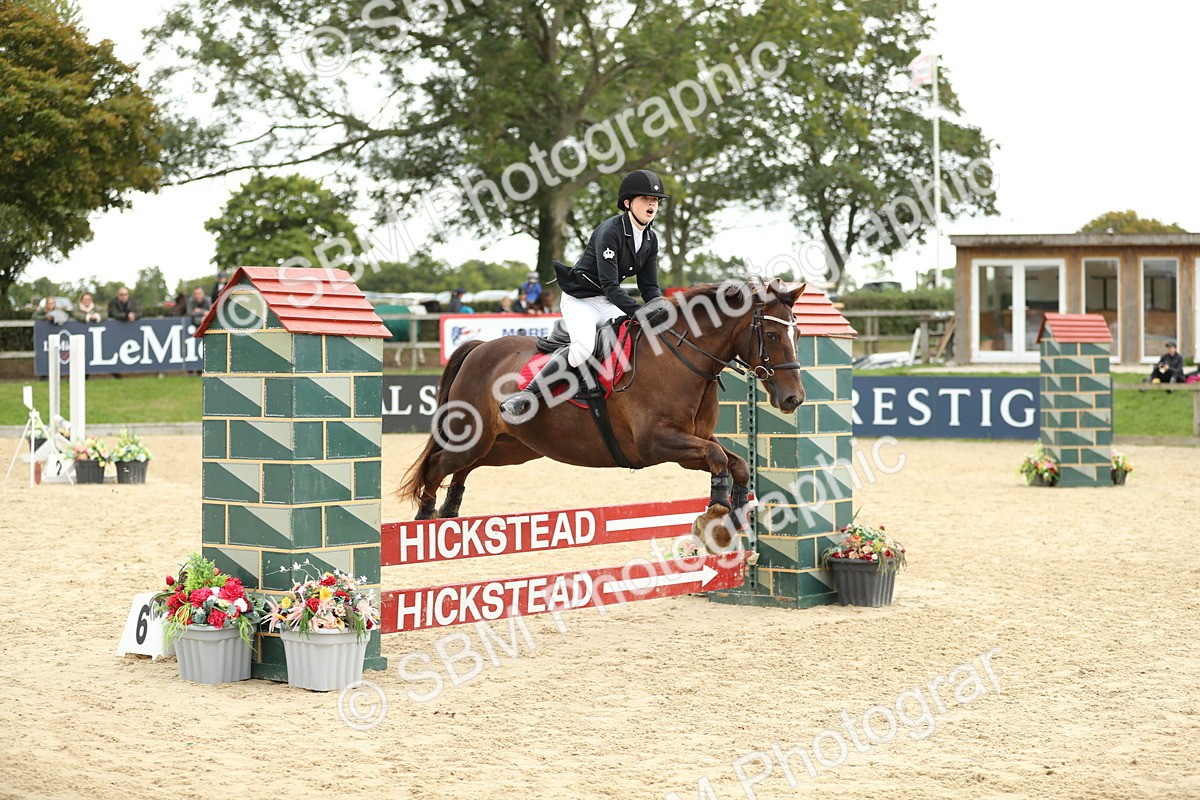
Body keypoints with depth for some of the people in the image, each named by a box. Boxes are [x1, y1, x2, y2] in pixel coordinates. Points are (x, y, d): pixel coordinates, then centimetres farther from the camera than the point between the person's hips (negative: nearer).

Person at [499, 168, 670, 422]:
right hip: (579, 300, -8)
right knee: (584, 347, -34)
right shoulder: (610, 232, -20)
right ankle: (527, 397, -31)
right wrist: (639, 313, -34)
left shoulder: (650, 240, 5)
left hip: (608, 305, 8)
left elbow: (650, 287, 6)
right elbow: (610, 286, -26)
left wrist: (662, 310, -14)